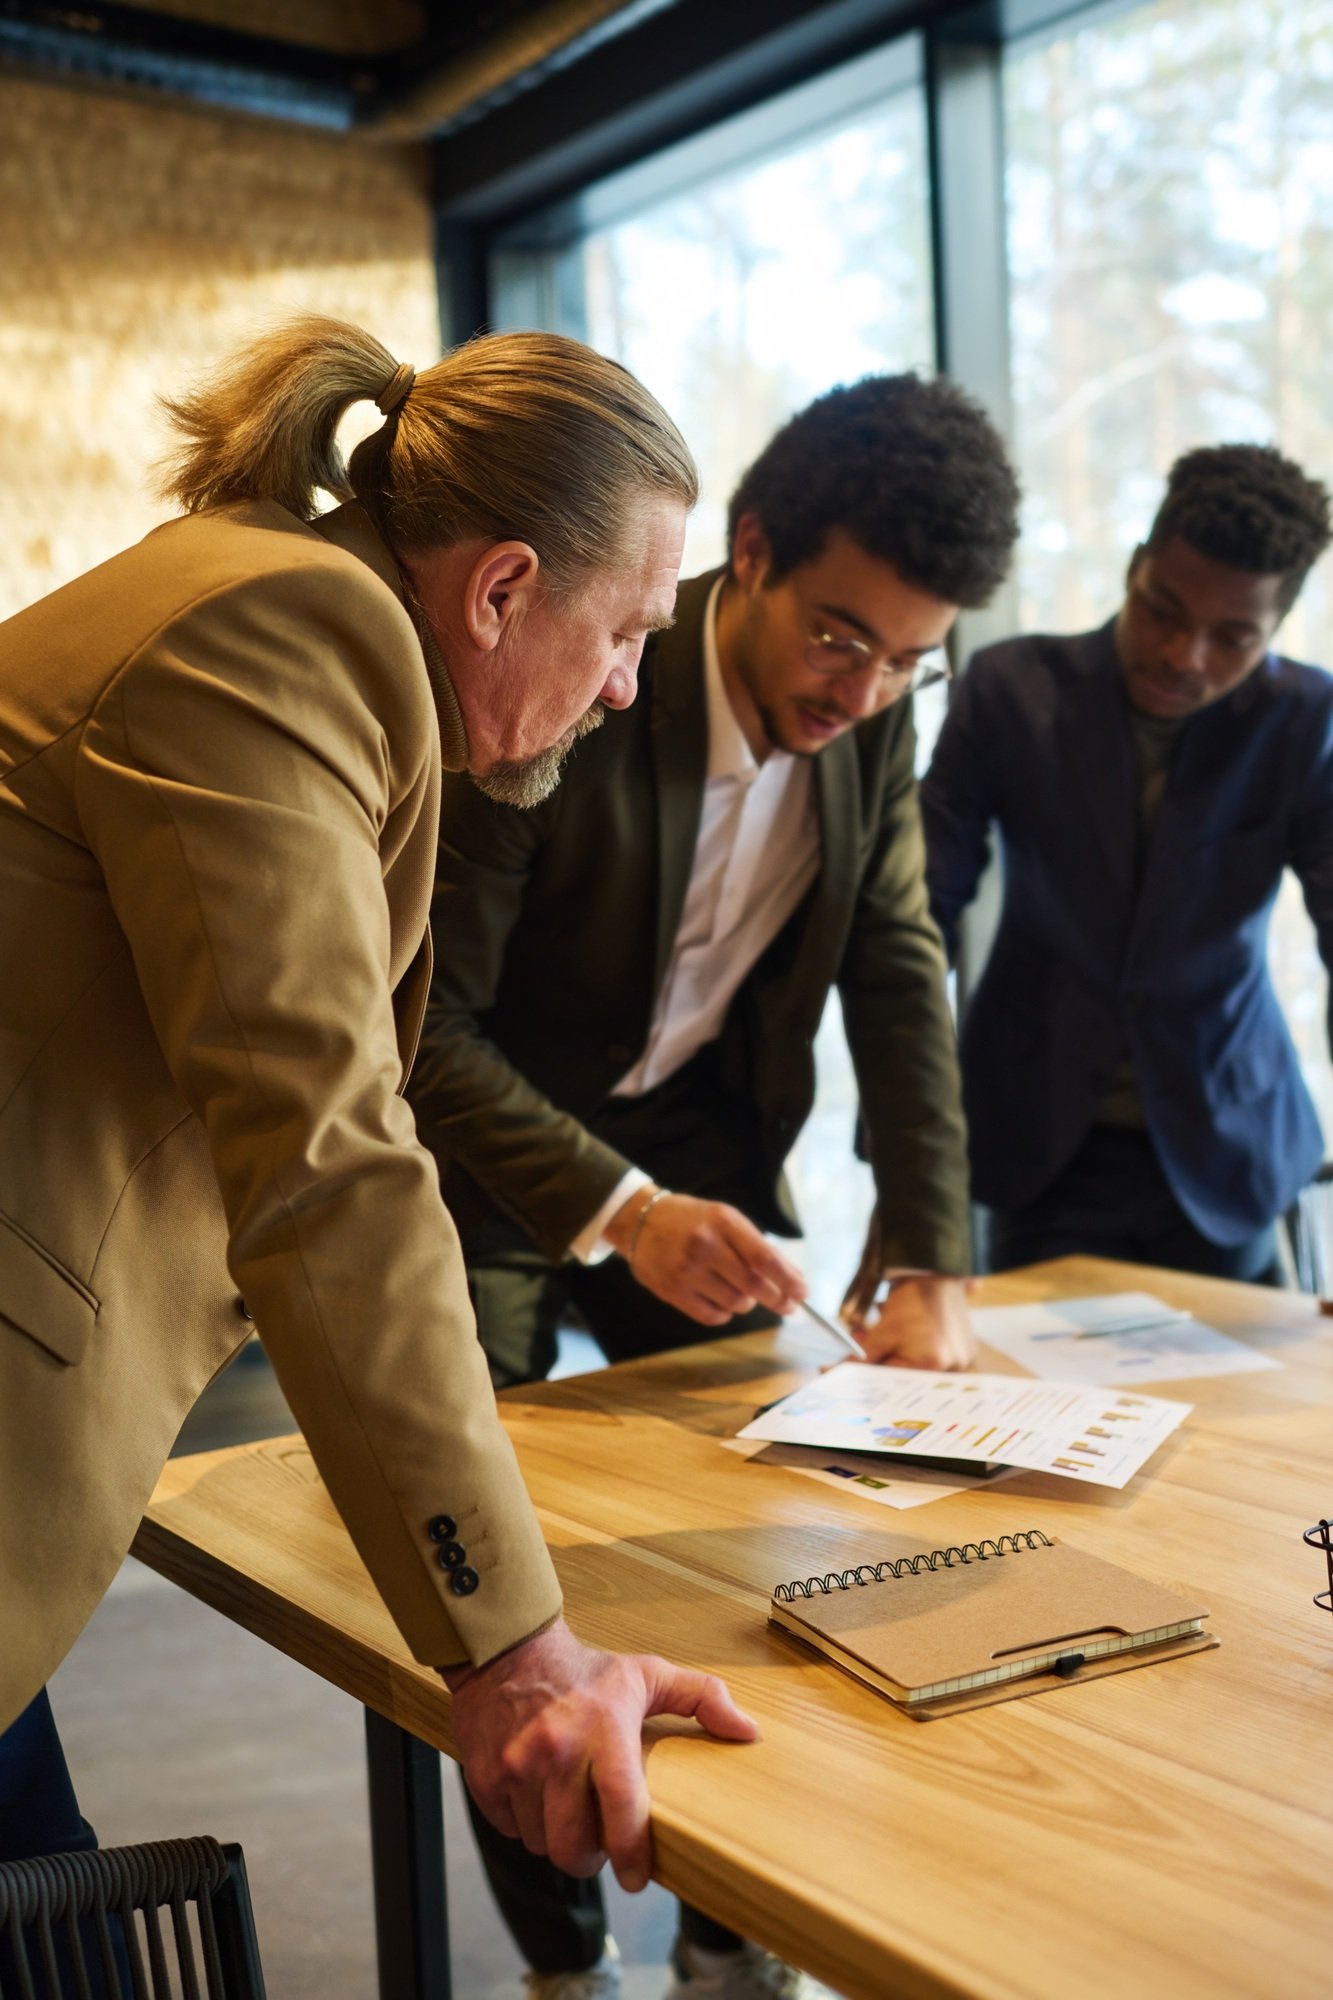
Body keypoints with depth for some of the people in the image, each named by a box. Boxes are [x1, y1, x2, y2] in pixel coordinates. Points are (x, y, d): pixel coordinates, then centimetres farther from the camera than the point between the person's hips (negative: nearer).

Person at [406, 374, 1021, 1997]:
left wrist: (928, 1266, -11)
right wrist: (616, 1210, -38)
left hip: (698, 1134, 5)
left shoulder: (875, 717, -9)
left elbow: (900, 980, -3)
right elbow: (422, 1028, -25)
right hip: (490, 1148, -4)